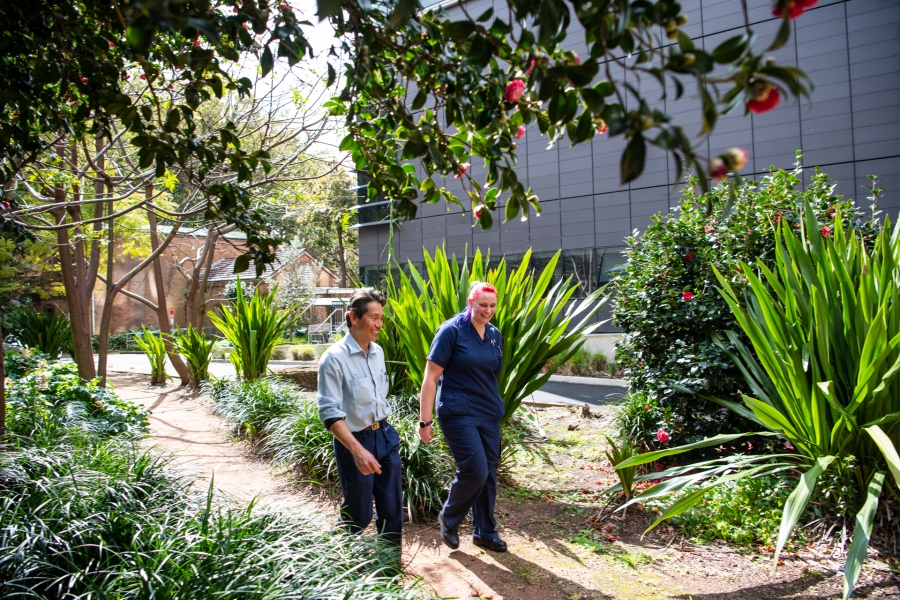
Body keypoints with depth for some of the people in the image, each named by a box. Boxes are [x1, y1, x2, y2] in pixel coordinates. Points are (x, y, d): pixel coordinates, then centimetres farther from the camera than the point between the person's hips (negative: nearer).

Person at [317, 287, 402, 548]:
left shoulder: (378, 352, 5)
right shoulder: (335, 358, -17)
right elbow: (330, 412, -21)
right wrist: (358, 450, -28)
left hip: (385, 436, 6)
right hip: (354, 440, -6)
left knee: (392, 508, 12)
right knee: (358, 515, 7)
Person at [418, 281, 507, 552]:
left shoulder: (495, 334, 7)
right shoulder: (451, 331, -11)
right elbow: (431, 377, -12)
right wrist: (425, 421, -14)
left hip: (489, 414, 6)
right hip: (458, 413, -6)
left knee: (489, 474, 9)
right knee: (475, 470, -12)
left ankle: (484, 532, 27)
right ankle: (448, 518, 15)